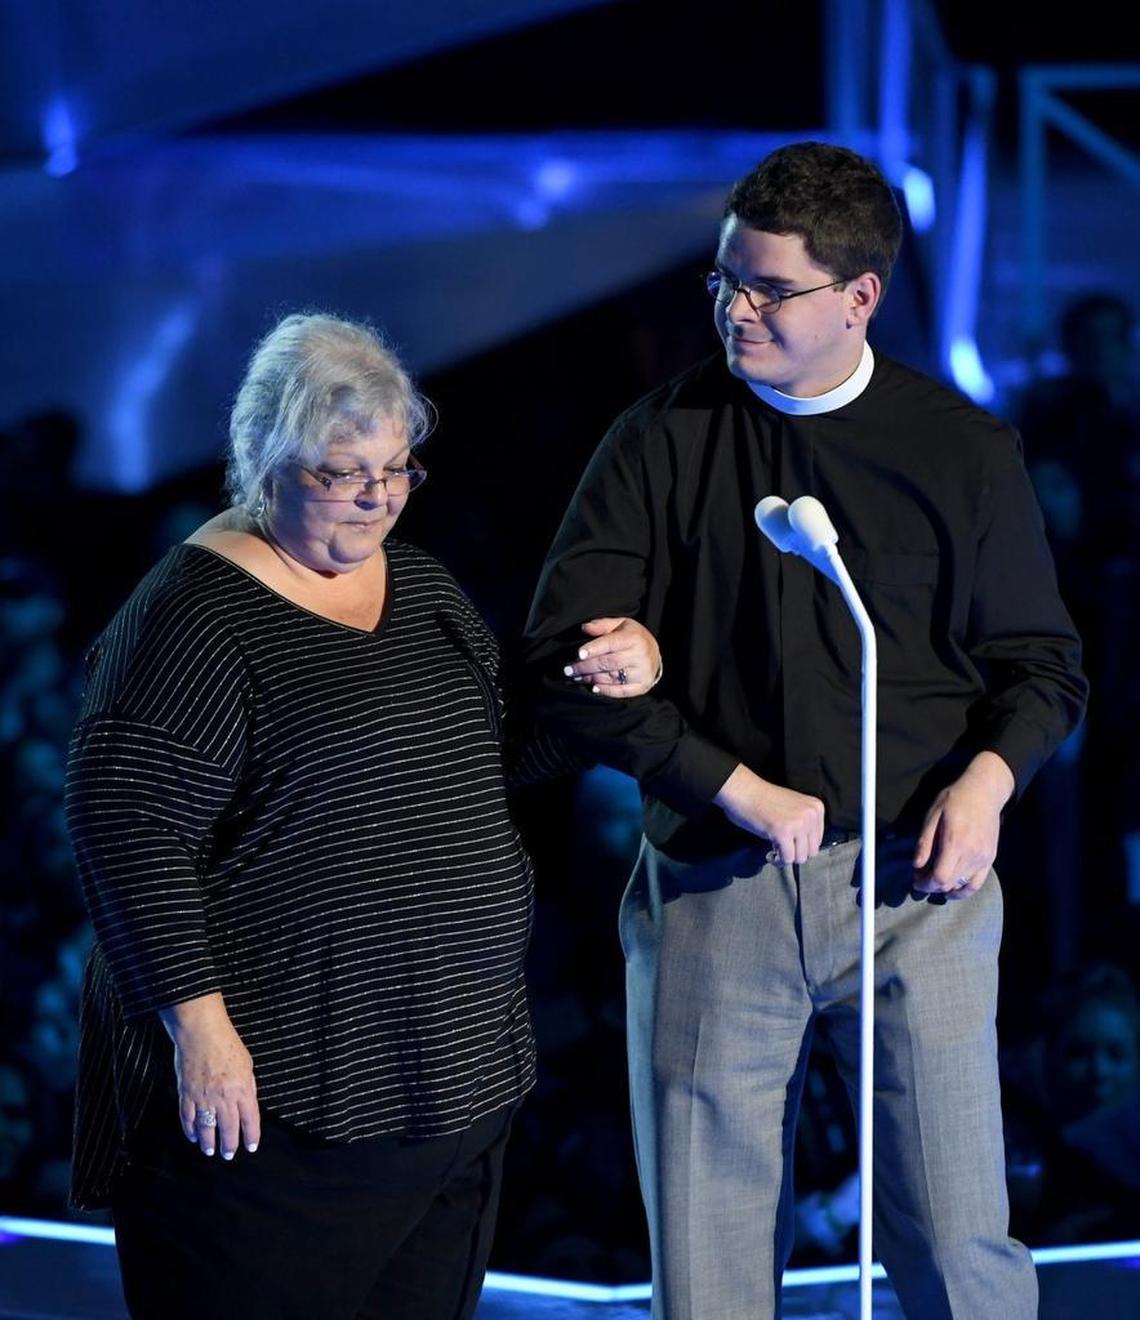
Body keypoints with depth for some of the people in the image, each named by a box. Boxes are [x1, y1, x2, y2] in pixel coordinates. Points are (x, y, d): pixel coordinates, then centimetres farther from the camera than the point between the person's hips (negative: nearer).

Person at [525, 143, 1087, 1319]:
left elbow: (1040, 662, 12)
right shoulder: (661, 443, 1)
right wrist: (745, 793, -11)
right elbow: (564, 658, -4)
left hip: (912, 882, 0)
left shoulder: (964, 451, 4)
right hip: (712, 883, 0)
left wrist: (987, 781, -9)